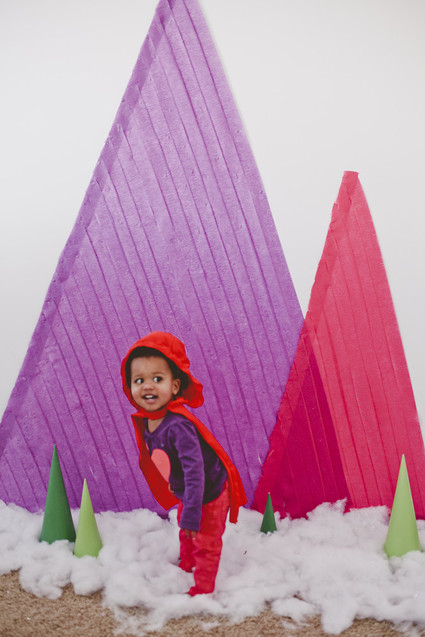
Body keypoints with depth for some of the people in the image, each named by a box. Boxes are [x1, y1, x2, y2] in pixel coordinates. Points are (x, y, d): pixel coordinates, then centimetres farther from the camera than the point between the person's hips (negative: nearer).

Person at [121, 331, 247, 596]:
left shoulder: (178, 425, -39)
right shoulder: (145, 420, -11)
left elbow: (195, 471, -40)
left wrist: (191, 513, -39)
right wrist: (174, 483, 20)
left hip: (209, 494, -8)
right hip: (186, 494, 8)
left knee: (205, 542, 13)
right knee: (186, 532, 31)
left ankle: (203, 589, 34)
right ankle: (186, 566, 58)